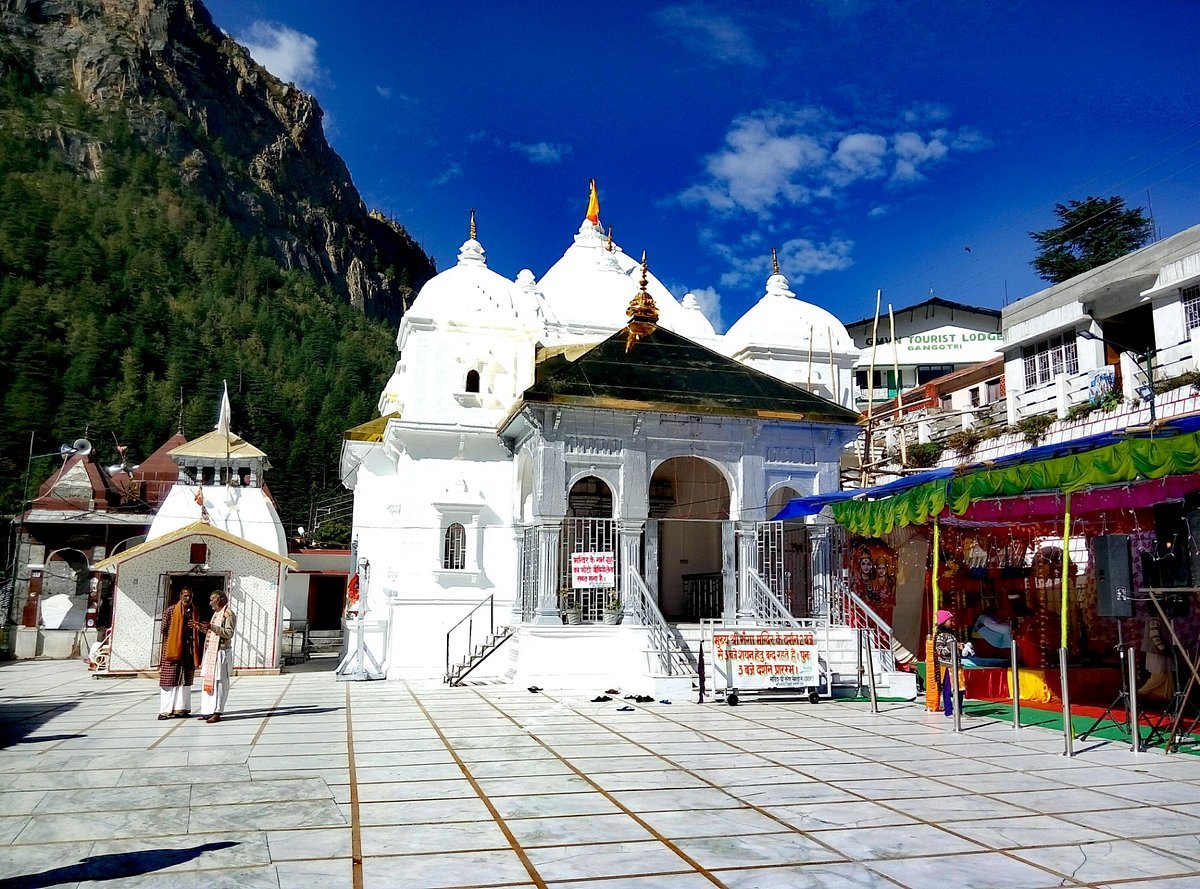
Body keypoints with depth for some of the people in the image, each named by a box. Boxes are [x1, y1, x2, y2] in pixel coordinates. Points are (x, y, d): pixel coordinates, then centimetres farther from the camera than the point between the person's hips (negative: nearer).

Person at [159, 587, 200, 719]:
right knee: (170, 680, -4)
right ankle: (166, 710, 1)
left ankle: (181, 708, 14)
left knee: (186, 681, 7)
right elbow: (164, 630, -2)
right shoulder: (170, 611, -3)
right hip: (173, 650, -5)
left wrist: (196, 652, 11)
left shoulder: (194, 612, 11)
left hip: (189, 652, 5)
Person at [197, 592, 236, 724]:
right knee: (207, 681, 10)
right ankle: (208, 711, 15)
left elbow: (229, 633, -18)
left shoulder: (228, 614, -9)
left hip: (221, 652, -9)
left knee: (218, 682, -7)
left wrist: (212, 627, -23)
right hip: (210, 652, 9)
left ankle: (217, 713, -6)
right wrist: (202, 628, 14)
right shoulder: (216, 614, 19)